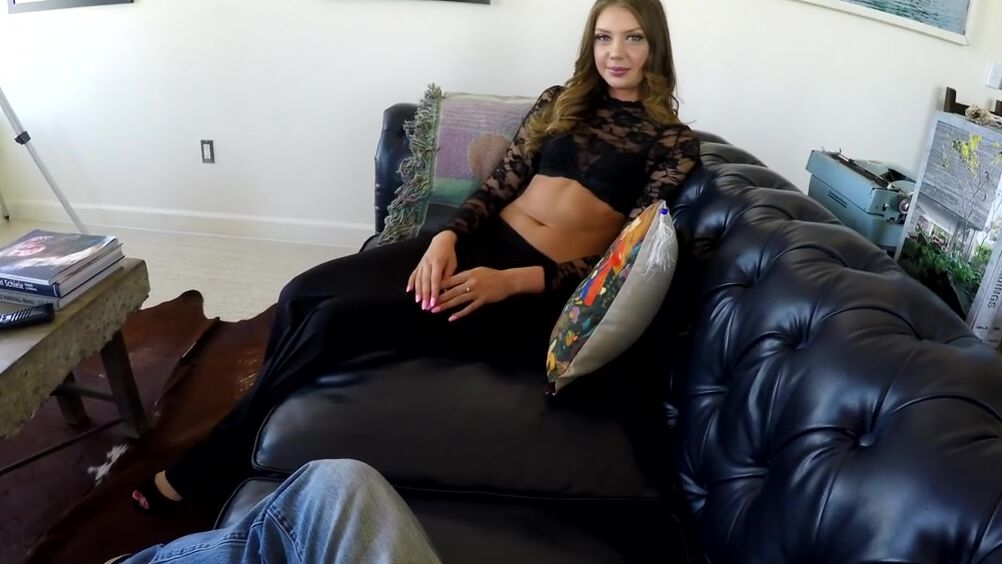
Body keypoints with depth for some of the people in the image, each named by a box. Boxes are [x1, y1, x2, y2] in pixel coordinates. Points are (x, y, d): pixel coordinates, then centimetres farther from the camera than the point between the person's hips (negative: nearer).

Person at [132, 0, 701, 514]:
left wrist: (510, 281, -20)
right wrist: (447, 237, -12)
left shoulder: (674, 141, 2)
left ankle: (205, 472, -1)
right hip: (480, 241, 5)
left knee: (339, 318, -19)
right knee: (303, 293, -14)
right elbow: (500, 184, 10)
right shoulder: (561, 101, 15)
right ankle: (263, 419, 8)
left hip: (543, 289, -5)